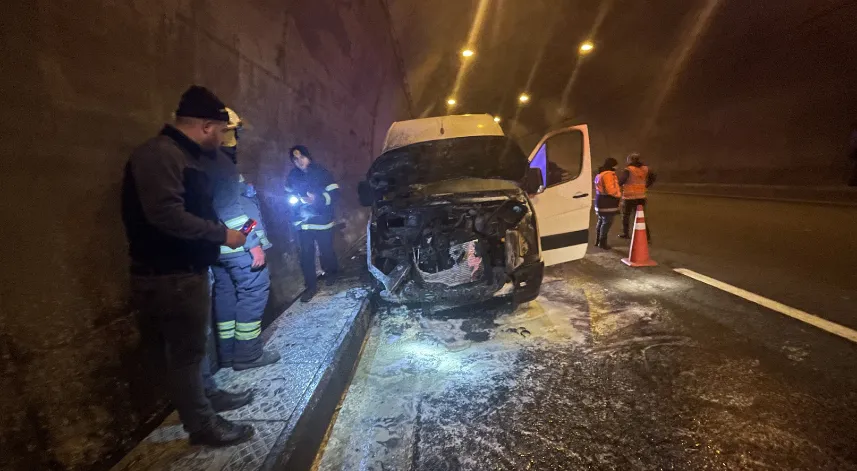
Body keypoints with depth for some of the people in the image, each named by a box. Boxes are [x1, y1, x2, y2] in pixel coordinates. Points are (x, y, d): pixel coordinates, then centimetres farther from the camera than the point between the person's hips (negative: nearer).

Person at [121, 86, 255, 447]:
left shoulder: (183, 156, 13)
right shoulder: (159, 154, -20)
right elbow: (167, 216, -30)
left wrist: (221, 231, 13)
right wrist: (221, 235, -21)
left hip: (189, 270, 10)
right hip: (170, 276, -10)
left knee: (196, 343, 23)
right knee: (185, 351, 2)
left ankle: (210, 395, 40)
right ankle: (202, 426, 16)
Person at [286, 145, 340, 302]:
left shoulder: (321, 172, -10)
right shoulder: (293, 175, 2)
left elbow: (335, 193, -12)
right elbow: (288, 194, 18)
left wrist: (317, 199, -26)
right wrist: (292, 200, -5)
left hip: (322, 221, -3)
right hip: (302, 222, 3)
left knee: (326, 251, 10)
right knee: (306, 255, 3)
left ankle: (331, 273, 39)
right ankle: (311, 286, 14)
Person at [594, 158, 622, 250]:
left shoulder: (600, 174, 15)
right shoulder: (608, 174, -19)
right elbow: (611, 190, -25)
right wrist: (619, 194, -9)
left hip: (601, 201, 11)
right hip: (607, 203, -11)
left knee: (601, 221, 17)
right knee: (607, 222, -4)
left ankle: (598, 241, 25)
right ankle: (602, 242, 0)